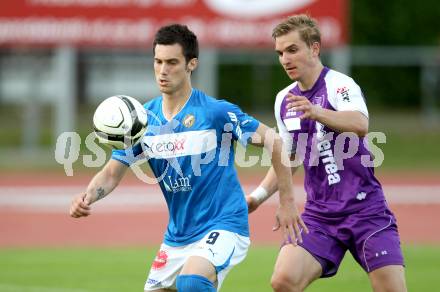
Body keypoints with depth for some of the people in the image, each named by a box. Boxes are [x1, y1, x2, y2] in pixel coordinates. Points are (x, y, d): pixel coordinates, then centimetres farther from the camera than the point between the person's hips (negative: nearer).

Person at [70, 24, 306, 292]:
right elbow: (112, 173, 1)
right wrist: (87, 198, -20)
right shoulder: (144, 119, 2)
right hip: (177, 236, 7)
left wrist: (287, 202, -7)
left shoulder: (216, 112, -13)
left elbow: (274, 142, -7)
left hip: (223, 227, -7)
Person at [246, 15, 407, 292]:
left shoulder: (340, 84, -11)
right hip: (319, 214, 5)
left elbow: (361, 124, -33)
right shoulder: (284, 100, 10)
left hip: (365, 209, -5)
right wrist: (258, 196, 13)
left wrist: (316, 112, -50)